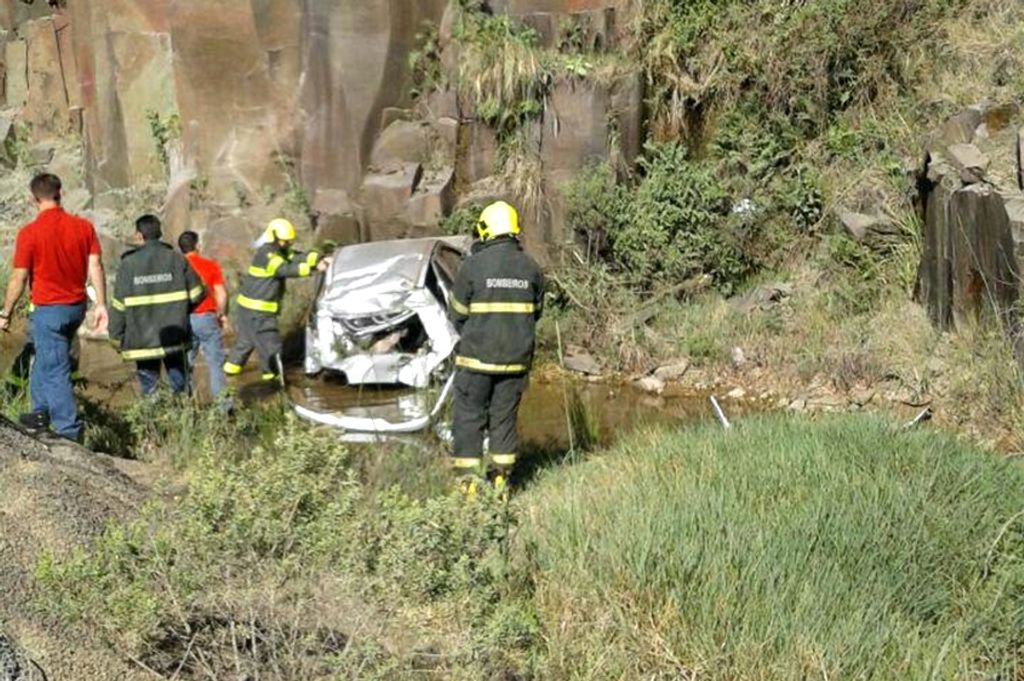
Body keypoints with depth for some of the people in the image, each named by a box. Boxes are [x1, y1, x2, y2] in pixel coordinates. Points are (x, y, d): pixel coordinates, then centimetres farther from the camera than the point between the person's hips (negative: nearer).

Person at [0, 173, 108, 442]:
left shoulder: (29, 233, -13)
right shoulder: (83, 226, -1)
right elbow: (95, 266, -4)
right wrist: (101, 304, 1)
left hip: (48, 309, -6)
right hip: (77, 307, 6)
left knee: (55, 370, 1)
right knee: (45, 359, 25)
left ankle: (70, 432, 1)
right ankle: (42, 411, 33)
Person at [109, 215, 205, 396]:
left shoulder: (129, 264, -6)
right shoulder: (176, 259, -1)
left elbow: (118, 305, -4)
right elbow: (197, 294, 2)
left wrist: (116, 337, 5)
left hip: (142, 340, -1)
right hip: (175, 338, 1)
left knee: (148, 389, 5)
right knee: (180, 385, 9)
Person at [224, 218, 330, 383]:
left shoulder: (280, 251, 9)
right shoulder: (267, 255, -22)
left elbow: (297, 257, -1)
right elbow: (287, 269, -34)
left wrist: (320, 259, -17)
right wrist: (313, 269, -39)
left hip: (251, 306, 10)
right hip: (256, 308, -10)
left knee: (246, 338, 22)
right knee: (269, 341, -1)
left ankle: (232, 367, 33)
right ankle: (273, 373, 10)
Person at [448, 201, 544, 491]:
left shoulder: (473, 265, -11)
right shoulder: (530, 268, 1)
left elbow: (457, 313, -3)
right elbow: (535, 312, 10)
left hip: (476, 358, -4)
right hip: (516, 358, 4)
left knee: (469, 419, 4)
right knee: (504, 418, 13)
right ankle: (502, 479, 16)